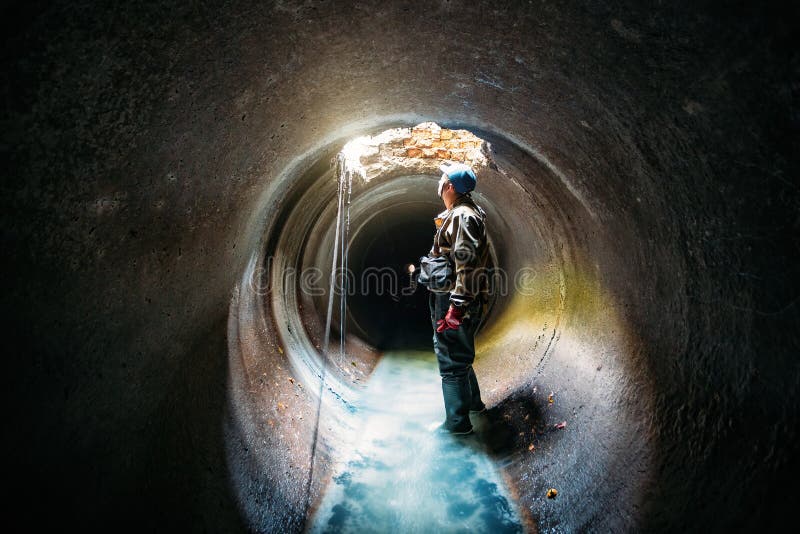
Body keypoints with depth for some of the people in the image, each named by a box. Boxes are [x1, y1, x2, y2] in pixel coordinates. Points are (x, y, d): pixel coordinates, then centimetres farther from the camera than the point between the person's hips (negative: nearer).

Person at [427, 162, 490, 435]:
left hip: (455, 302, -11)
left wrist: (456, 308, -26)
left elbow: (468, 266, -26)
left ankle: (458, 421, 15)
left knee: (451, 359, 1)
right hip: (451, 299, 11)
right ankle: (473, 401, 42)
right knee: (458, 354, 24)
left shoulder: (462, 216, -19)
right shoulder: (458, 213, 14)